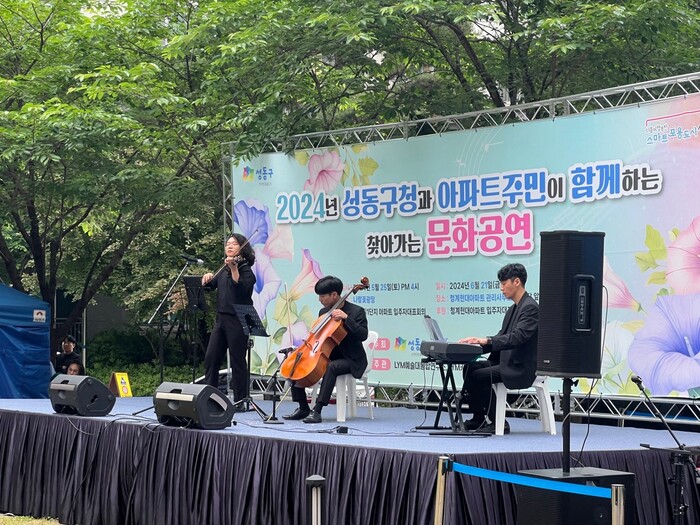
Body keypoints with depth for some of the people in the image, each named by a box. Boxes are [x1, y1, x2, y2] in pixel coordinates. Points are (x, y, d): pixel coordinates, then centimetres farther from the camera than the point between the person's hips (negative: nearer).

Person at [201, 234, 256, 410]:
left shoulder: (245, 270, -6)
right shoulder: (223, 270, 16)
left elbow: (242, 288, -23)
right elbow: (210, 286, 18)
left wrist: (234, 268, -32)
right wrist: (207, 279, -3)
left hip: (237, 320, -7)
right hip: (221, 318, 7)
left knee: (237, 360, -3)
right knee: (210, 358, 6)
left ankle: (239, 401, 3)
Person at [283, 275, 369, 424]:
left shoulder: (356, 311, -9)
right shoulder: (323, 312, 11)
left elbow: (363, 335, -22)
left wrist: (346, 318, -28)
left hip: (351, 360, -7)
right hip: (328, 357, 7)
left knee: (331, 367, -39)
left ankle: (317, 410, -39)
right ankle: (303, 408, -3)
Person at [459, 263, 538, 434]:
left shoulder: (530, 307, -14)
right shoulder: (513, 309, 17)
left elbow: (517, 337, -26)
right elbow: (502, 337, 16)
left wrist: (487, 340, -31)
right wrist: (478, 341, 0)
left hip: (522, 367, -10)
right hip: (507, 362, 10)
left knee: (480, 375, -22)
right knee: (470, 368, 1)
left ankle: (497, 423, -11)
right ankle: (478, 418, 6)